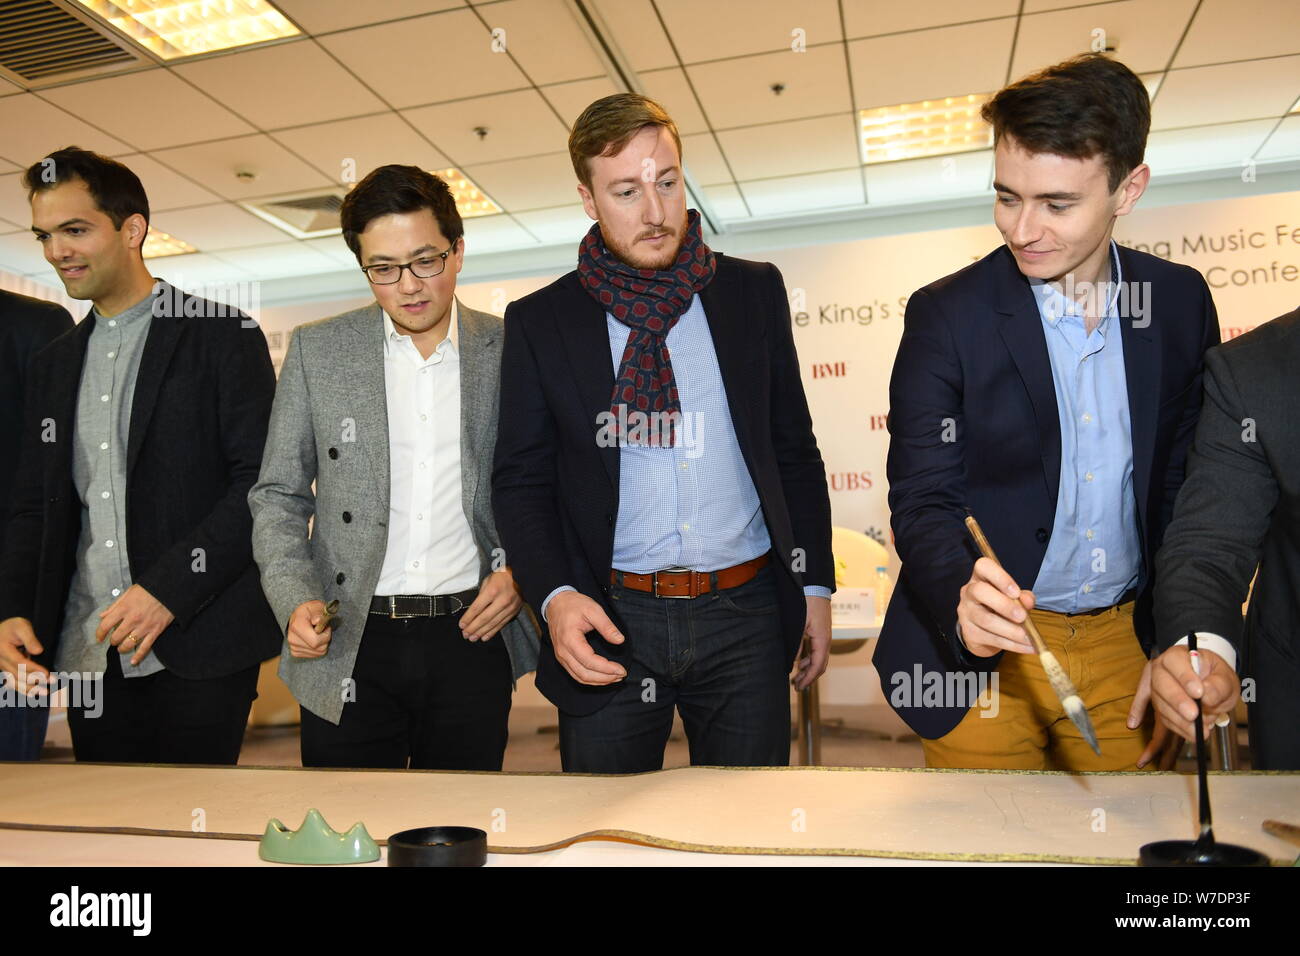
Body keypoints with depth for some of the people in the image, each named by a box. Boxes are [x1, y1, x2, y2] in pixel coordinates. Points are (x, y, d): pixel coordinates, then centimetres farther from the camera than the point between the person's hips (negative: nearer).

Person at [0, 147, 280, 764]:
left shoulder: (222, 335, -3)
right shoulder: (54, 364, 17)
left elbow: (264, 480, -10)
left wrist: (168, 587, -16)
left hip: (197, 649, -5)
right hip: (87, 660, 6)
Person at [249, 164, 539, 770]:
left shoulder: (511, 353, 1)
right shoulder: (316, 350, 2)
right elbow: (278, 496, 6)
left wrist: (521, 571, -6)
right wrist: (296, 600, -8)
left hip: (472, 635, 0)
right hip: (348, 649, 0)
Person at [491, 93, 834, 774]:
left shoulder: (754, 292, 5)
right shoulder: (539, 322, 1)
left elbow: (795, 449, 9)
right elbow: (521, 480, 2)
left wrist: (815, 586, 7)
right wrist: (555, 596, -14)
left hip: (745, 616, 1)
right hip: (610, 622, -1)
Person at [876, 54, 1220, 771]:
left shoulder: (1181, 301, -1)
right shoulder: (945, 315, -12)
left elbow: (1186, 484, 7)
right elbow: (921, 498, -12)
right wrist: (963, 597, -32)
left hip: (1126, 643, 3)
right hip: (985, 645, -3)